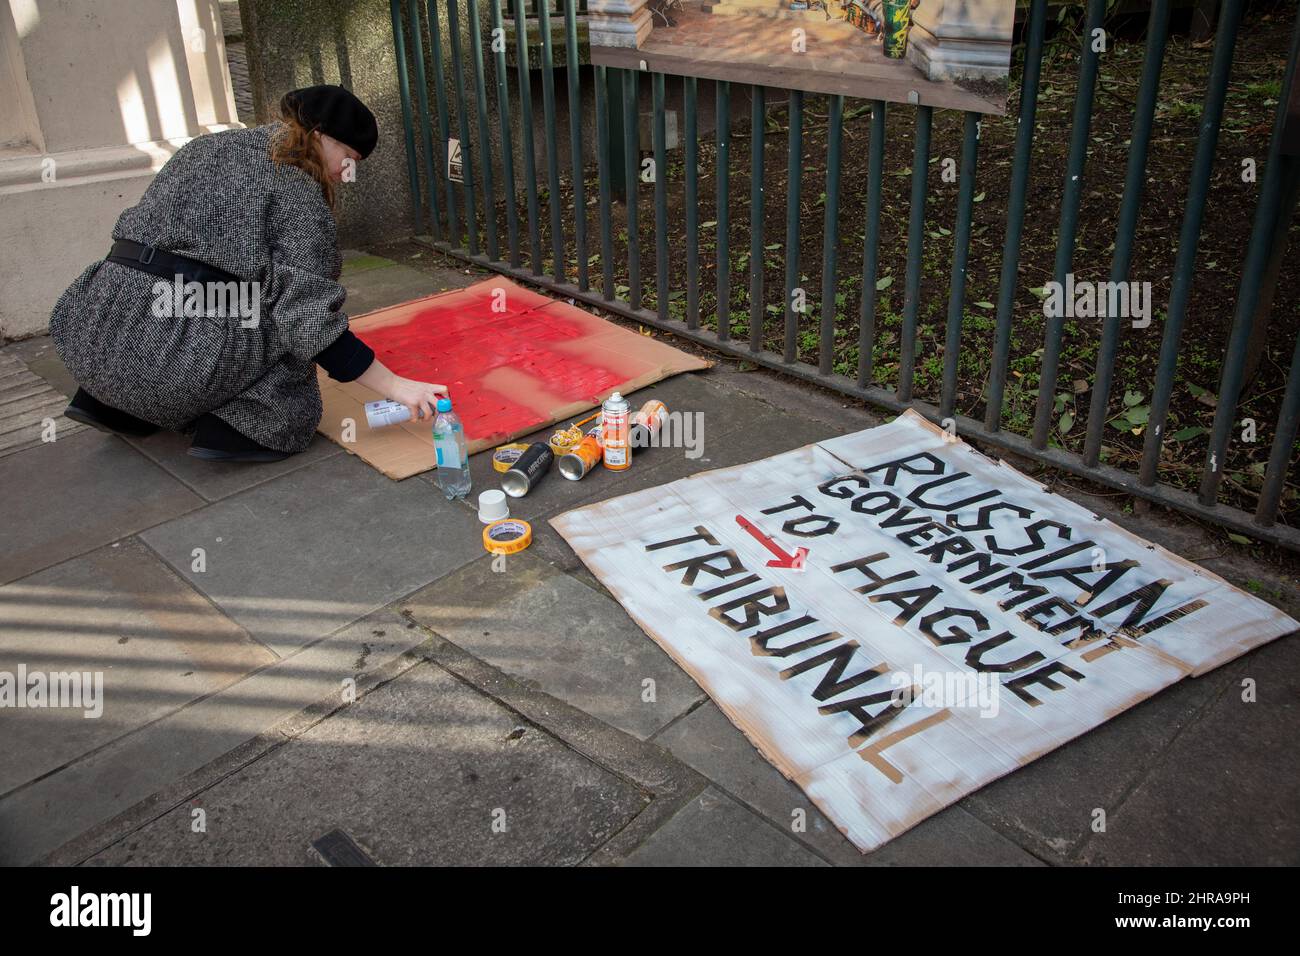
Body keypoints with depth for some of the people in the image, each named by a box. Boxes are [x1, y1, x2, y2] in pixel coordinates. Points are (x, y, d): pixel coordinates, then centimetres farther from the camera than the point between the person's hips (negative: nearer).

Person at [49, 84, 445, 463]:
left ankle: (110, 403, 20)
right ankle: (238, 425, -7)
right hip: (177, 355, -8)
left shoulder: (211, 146, 19)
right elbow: (311, 320, -12)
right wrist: (395, 386, -9)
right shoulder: (297, 192, -4)